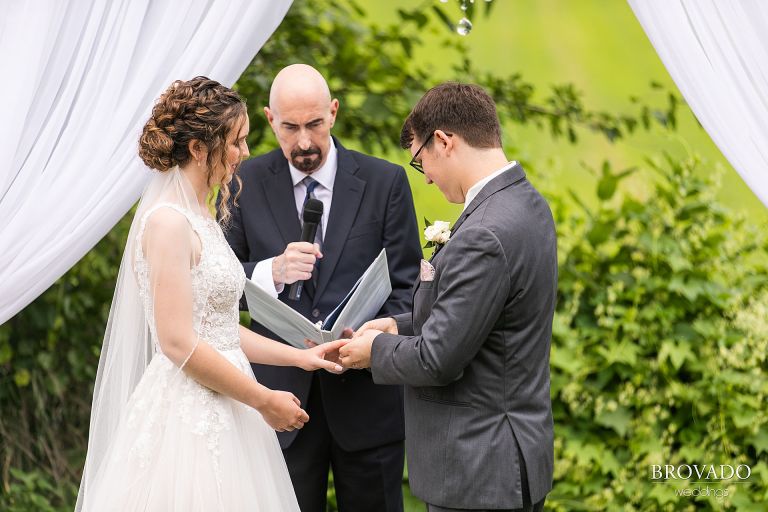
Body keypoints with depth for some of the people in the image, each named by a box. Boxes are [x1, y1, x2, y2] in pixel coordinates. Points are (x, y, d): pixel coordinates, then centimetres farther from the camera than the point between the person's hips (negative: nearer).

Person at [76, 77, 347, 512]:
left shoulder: (201, 219, 13)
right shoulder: (168, 221, -15)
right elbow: (179, 344, -20)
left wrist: (300, 356, 11)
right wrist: (263, 400, -13)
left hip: (218, 415, 9)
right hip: (187, 415, -9)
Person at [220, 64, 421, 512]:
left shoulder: (386, 182, -2)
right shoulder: (247, 183, 1)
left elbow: (406, 284, -1)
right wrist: (272, 271, -20)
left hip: (366, 395, 0)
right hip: (282, 395, 1)